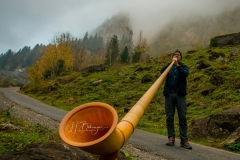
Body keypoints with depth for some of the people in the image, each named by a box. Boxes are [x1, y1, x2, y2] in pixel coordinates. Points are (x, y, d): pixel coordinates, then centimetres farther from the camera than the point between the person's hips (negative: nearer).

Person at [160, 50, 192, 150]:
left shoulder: (183, 67, 16)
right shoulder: (169, 66, 17)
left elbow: (185, 74, -8)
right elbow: (162, 72, -5)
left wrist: (177, 65, -19)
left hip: (180, 94, -1)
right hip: (169, 94, 1)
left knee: (182, 117, -6)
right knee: (169, 116, -2)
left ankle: (184, 140, -6)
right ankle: (171, 138, 2)